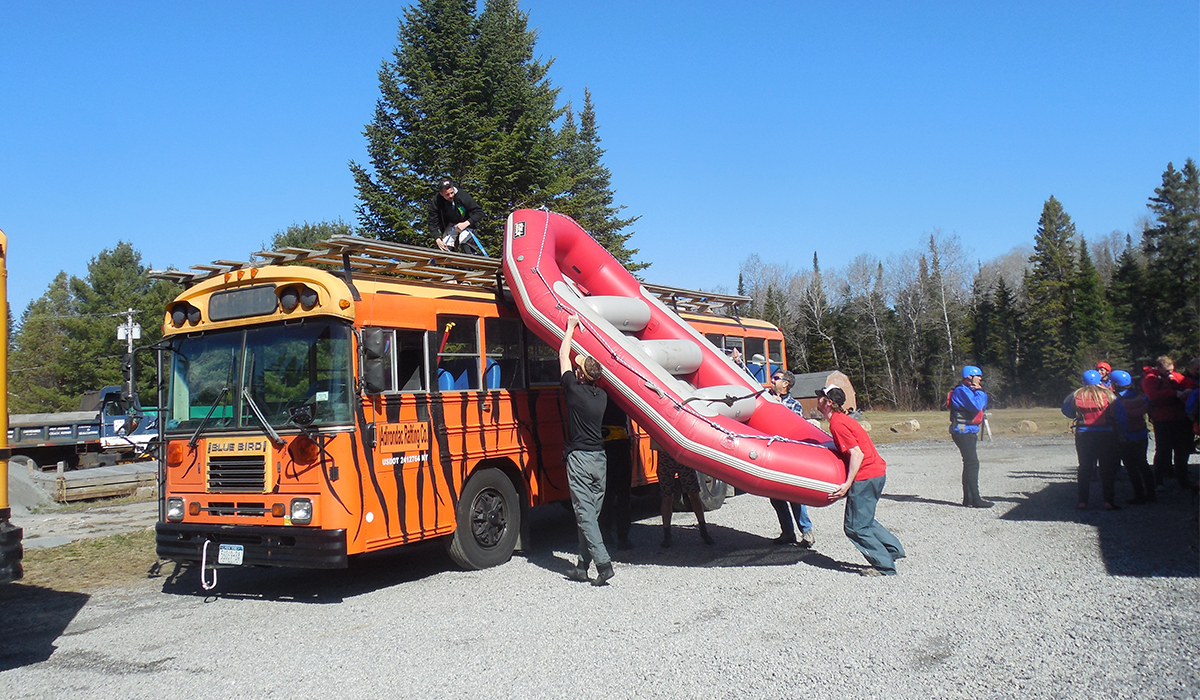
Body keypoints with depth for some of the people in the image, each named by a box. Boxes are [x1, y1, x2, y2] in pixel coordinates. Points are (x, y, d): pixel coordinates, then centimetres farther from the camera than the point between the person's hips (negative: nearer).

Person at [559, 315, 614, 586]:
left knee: (585, 514, -5)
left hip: (580, 459, -7)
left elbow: (563, 356, 1)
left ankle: (603, 563, -12)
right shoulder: (602, 396, 7)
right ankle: (583, 566, 15)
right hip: (599, 458, 7)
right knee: (591, 513, 10)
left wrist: (571, 327, 11)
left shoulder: (575, 390, -10)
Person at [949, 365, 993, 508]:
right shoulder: (962, 390, -13)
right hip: (963, 432, -11)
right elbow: (976, 406, -25)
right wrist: (979, 392, -9)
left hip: (970, 432, 11)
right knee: (972, 464, -14)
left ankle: (968, 498, 17)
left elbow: (983, 407, 22)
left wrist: (981, 394, 6)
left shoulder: (970, 390, 20)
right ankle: (975, 499, -14)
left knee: (970, 464, 12)